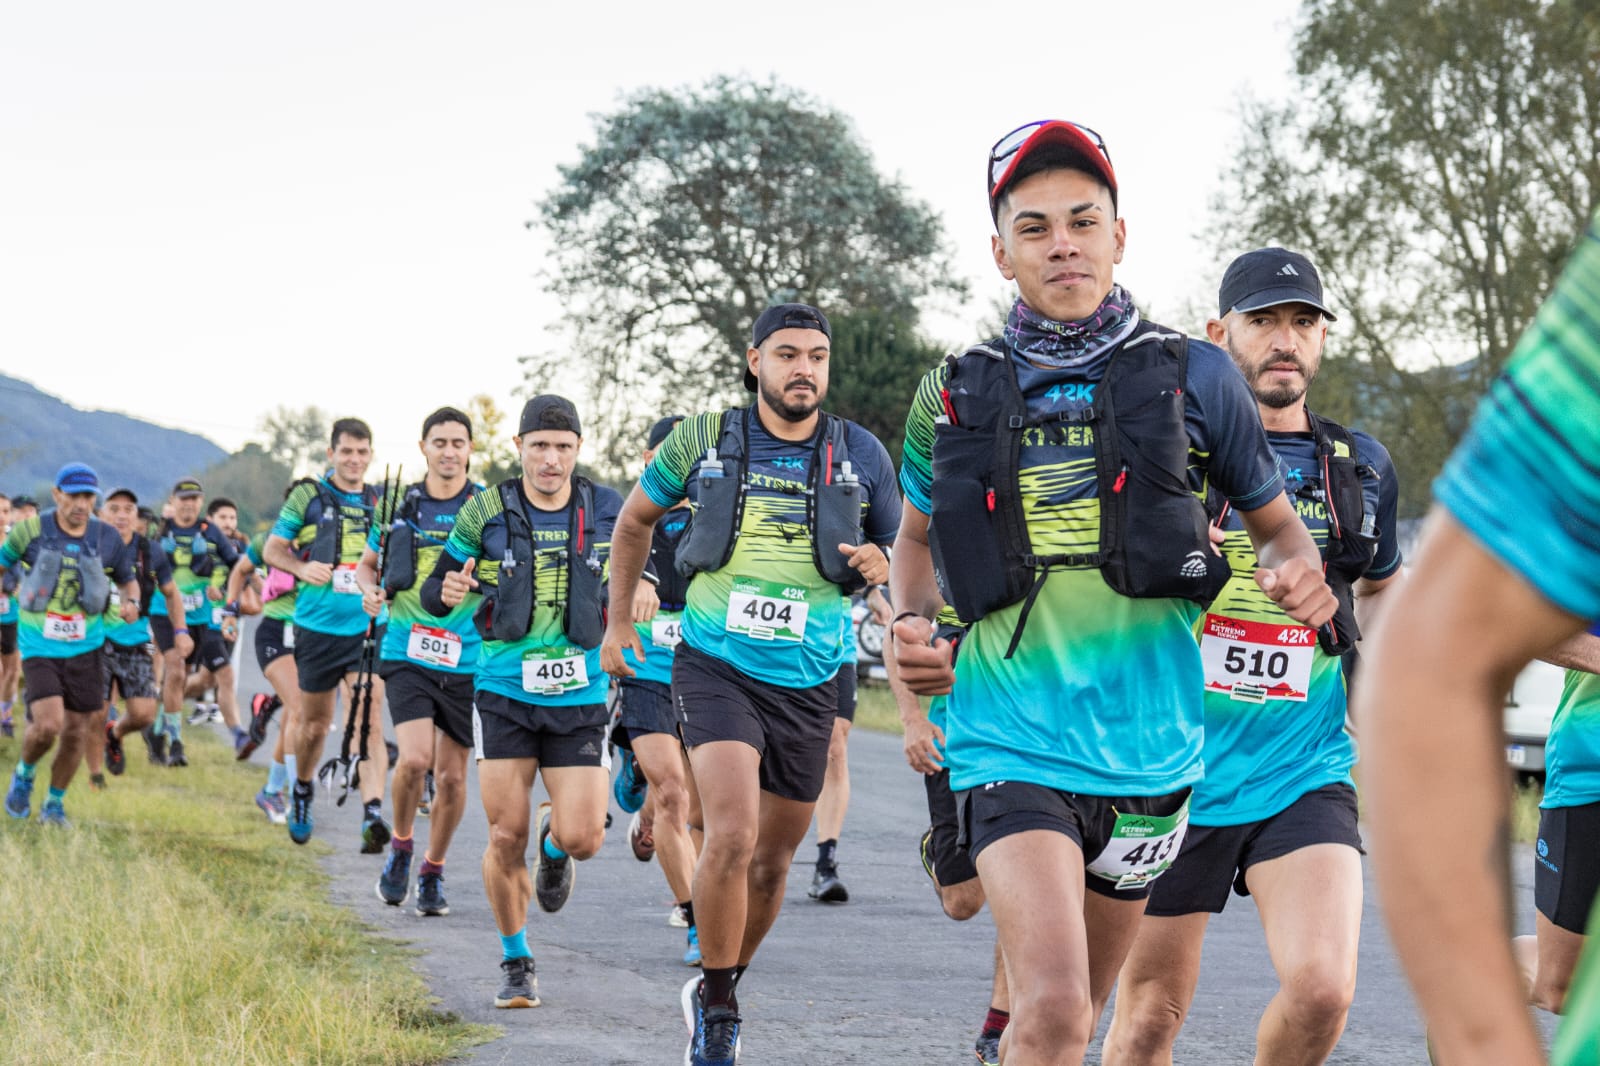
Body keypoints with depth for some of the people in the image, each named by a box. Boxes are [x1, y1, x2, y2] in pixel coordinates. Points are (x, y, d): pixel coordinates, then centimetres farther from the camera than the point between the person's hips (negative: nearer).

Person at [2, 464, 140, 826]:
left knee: (77, 732, 5)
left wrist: (130, 602, -7)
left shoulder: (107, 538, -1)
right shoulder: (30, 531, -8)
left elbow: (127, 580, 14)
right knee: (48, 725, -18)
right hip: (39, 647, -3)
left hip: (84, 647, 3)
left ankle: (55, 803, 26)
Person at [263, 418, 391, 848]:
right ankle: (302, 790, 41)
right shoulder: (307, 496, 0)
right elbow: (272, 550, 4)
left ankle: (373, 815, -25)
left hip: (368, 627, 0)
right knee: (314, 723, 13)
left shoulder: (380, 503, 7)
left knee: (369, 722, -15)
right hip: (317, 627, 0)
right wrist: (302, 569, -14)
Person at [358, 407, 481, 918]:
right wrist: (370, 591, -3)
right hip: (408, 652, 0)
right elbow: (368, 562, 19)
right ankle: (400, 847, 8)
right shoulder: (399, 506, 5)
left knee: (453, 775, 6)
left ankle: (433, 871, 26)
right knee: (415, 759, -19)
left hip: (466, 659, 0)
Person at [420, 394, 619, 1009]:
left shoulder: (606, 511, 1)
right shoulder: (487, 511, -3)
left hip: (580, 699, 1)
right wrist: (449, 593, -20)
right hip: (504, 696, -1)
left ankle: (555, 845, 29)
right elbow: (433, 594, 3)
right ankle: (515, 965, 17)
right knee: (506, 838, -3)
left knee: (581, 838, -10)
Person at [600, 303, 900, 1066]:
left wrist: (878, 563, -10)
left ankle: (716, 991, 36)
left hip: (807, 683, 3)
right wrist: (618, 621, 16)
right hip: (717, 668, -2)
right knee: (732, 835, -21)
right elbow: (635, 519, 16)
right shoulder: (704, 440, -1)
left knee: (772, 861, 11)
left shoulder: (860, 454, 1)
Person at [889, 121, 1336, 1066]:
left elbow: (1276, 521, 12)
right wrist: (911, 625, 0)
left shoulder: (1190, 377, 1)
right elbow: (919, 535, 20)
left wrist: (1303, 578, -12)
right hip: (1013, 747, -1)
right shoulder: (957, 395, 3)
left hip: (1146, 749, 2)